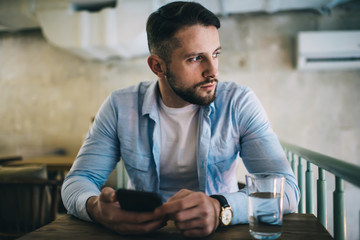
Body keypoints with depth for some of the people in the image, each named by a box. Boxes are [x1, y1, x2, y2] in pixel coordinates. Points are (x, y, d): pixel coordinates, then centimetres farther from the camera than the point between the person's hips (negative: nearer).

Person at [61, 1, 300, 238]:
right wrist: (95, 207, -29)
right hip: (145, 232, 1)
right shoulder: (120, 107, -5)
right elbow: (77, 181, -4)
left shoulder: (240, 103, -9)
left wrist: (221, 209, -36)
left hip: (223, 233, 0)